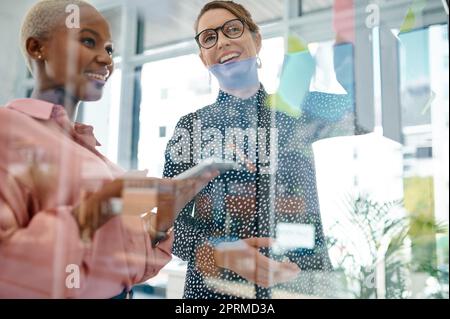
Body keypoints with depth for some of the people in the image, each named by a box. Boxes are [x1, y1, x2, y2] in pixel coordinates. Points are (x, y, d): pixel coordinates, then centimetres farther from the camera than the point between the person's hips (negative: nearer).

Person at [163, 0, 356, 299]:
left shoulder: (299, 111, 0)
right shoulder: (191, 126, 0)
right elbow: (170, 220, -3)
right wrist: (218, 252, -20)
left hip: (301, 282, 1)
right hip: (213, 287, 0)